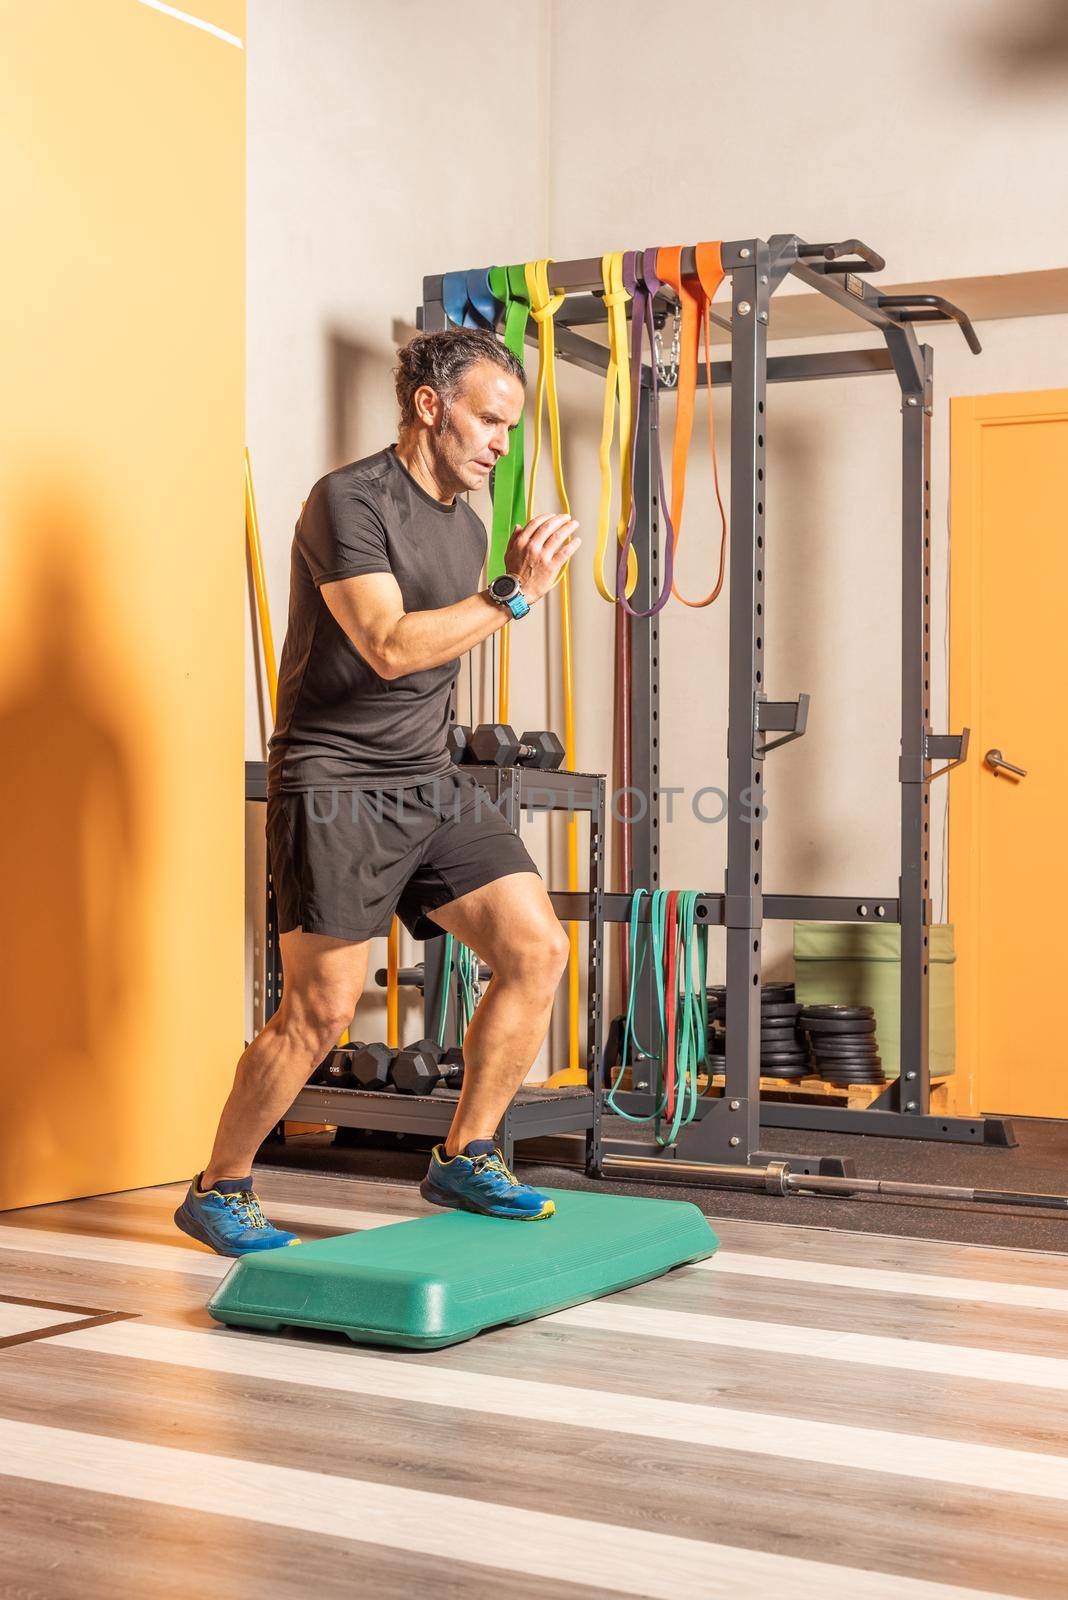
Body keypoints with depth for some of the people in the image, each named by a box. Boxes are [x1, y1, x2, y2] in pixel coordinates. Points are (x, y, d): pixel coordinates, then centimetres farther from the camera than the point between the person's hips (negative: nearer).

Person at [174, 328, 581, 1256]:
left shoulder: (466, 527, 15)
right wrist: (513, 598, -22)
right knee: (320, 1012, -8)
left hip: (430, 778, 8)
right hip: (336, 782, -8)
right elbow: (390, 646, -22)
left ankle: (465, 1160, 11)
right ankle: (218, 1191, 12)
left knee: (537, 950, -4)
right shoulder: (349, 501, -11)